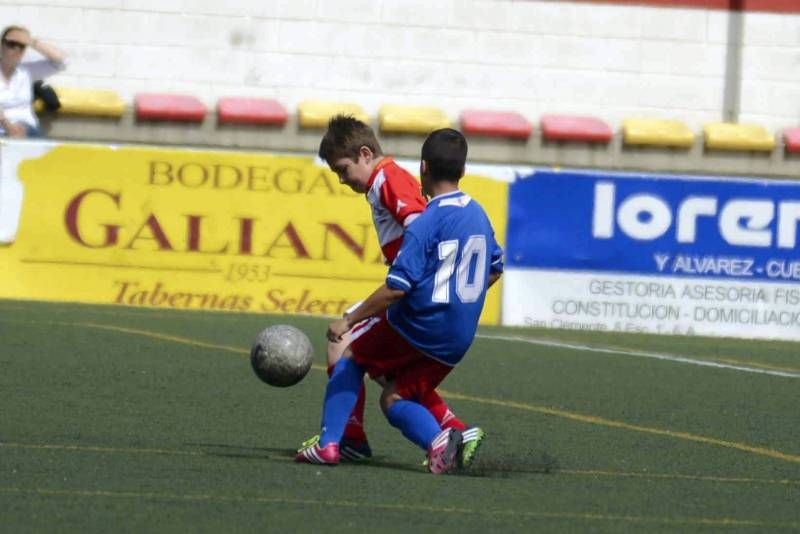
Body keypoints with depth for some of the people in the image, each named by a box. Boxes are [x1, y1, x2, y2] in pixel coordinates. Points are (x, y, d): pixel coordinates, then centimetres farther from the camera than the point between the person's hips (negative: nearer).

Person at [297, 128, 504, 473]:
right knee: (393, 398, 17)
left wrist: (348, 322, -13)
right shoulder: (479, 216, 7)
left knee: (349, 352, 18)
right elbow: (495, 269, 22)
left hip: (418, 328, -7)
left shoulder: (425, 224, -17)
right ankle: (439, 439, -12)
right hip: (457, 341, 7)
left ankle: (328, 443, 9)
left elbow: (396, 288, -20)